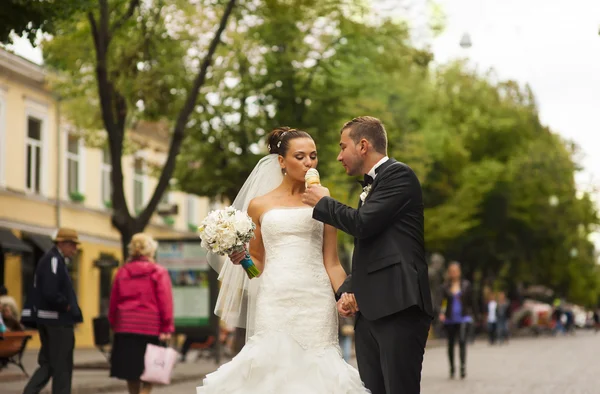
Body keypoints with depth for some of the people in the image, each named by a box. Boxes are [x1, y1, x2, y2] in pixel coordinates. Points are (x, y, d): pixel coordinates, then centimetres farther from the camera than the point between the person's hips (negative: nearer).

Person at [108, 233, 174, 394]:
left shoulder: (122, 272, 8)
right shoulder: (159, 272, -3)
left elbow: (113, 301, 11)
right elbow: (165, 302, -8)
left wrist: (113, 323, 20)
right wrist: (167, 328, -7)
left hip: (125, 326, 3)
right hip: (151, 327, -3)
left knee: (131, 372, 12)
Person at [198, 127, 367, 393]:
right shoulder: (259, 205, 12)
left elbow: (331, 262, 7)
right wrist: (240, 258, -5)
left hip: (316, 301, 0)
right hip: (275, 302, 0)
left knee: (314, 369, -6)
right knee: (274, 366, -7)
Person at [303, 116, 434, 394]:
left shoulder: (399, 174, -2)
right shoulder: (370, 186, 25)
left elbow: (363, 223, -14)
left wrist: (323, 202, 3)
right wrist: (346, 291, 11)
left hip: (398, 308, -9)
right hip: (369, 310, 9)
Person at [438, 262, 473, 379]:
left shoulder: (466, 285, 4)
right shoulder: (445, 287, 4)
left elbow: (470, 302, 9)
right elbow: (443, 302, 5)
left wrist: (470, 315, 5)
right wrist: (441, 313, -11)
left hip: (463, 318, -2)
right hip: (450, 319, 2)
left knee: (462, 341, -18)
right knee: (451, 343, 8)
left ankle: (463, 366, -23)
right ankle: (452, 368, 18)